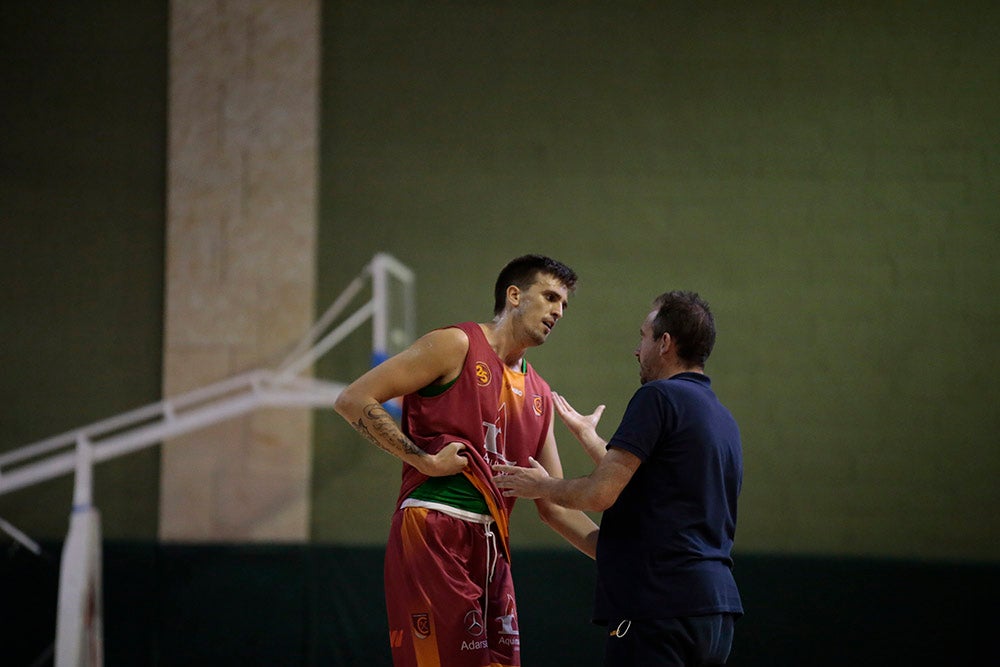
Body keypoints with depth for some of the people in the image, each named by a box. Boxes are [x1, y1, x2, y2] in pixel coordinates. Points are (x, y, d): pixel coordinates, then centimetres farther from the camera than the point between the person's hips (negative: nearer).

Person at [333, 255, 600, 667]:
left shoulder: (540, 397, 19)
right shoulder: (457, 346, -1)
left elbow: (555, 505, 20)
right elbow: (353, 401, -7)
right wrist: (425, 460, -11)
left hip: (491, 547, 8)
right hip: (433, 533, -7)